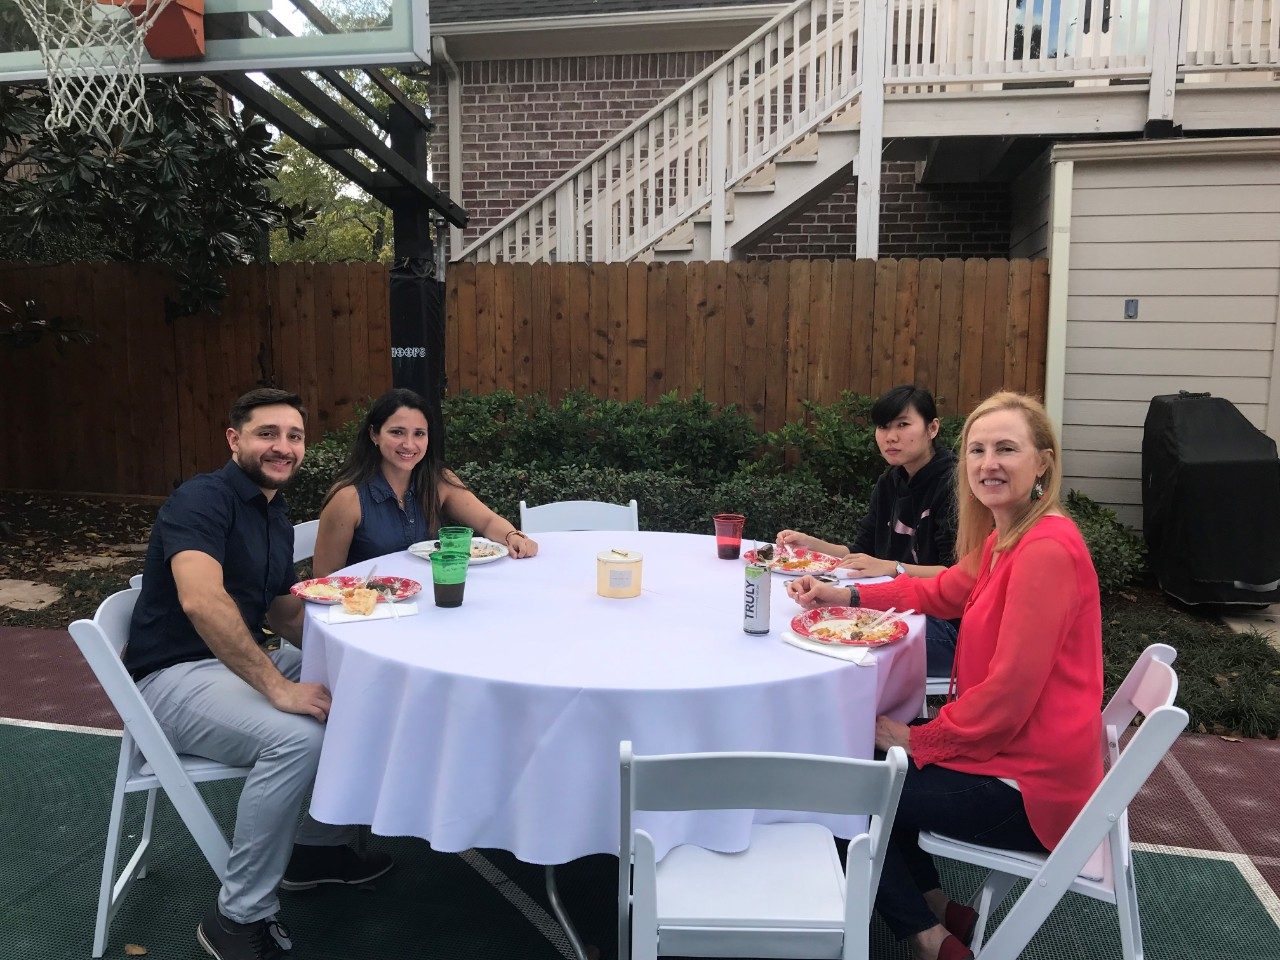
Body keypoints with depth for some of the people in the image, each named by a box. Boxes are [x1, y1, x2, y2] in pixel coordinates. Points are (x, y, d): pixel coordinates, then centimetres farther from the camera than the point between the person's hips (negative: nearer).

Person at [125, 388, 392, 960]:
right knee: (297, 737, -31)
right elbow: (201, 599, -33)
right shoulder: (203, 498, -16)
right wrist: (278, 687, -34)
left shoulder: (276, 520, 12)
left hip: (237, 663, 9)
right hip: (175, 678, -9)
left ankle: (319, 846, 16)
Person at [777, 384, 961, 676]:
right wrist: (809, 543, 0)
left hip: (949, 624, -8)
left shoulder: (953, 482, -14)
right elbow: (861, 552, 13)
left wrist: (891, 568, -26)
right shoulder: (890, 482, 11)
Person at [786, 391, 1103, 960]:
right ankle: (937, 909, 27)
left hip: (1031, 788, -10)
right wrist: (846, 594, 8)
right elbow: (941, 593, 20)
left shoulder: (1046, 550, -25)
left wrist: (919, 739, -13)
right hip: (1012, 752, 10)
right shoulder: (1003, 539, 6)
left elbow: (1008, 694, -26)